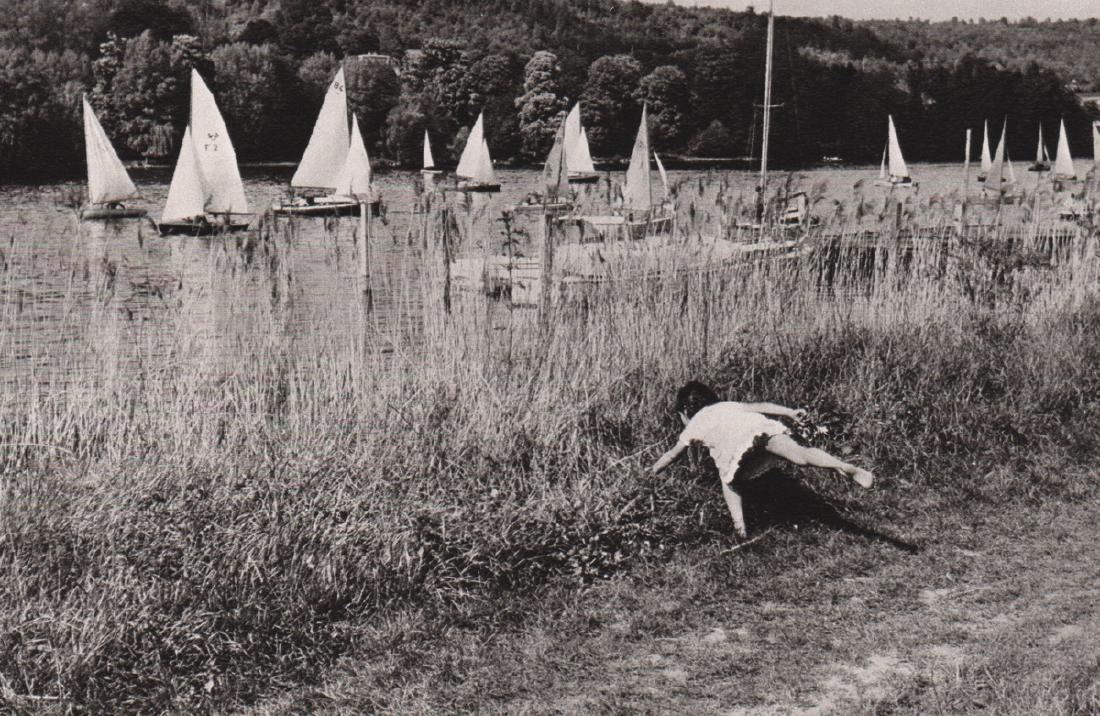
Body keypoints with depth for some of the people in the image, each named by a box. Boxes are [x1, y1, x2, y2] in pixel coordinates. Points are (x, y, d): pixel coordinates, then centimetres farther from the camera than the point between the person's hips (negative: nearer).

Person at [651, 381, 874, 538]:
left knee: (728, 479, 23)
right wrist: (790, 412, 29)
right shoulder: (728, 405, 44)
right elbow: (760, 406, 31)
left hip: (735, 439, -3)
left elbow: (672, 454, 47)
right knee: (799, 455, -16)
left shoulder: (694, 425, 35)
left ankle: (740, 526, 7)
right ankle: (847, 468, -38)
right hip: (762, 425, 3)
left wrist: (652, 471, 62)